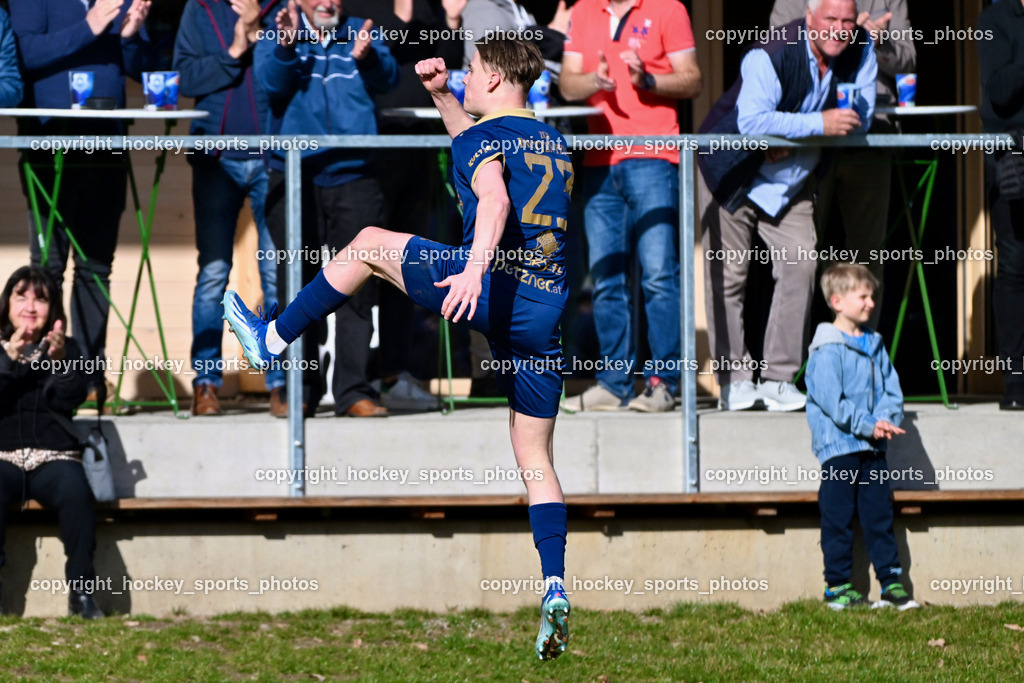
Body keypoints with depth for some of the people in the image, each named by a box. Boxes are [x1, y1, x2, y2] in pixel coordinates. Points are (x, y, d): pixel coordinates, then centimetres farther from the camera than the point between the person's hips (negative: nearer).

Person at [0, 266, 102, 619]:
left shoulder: (66, 349, 15)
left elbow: (70, 400, -1)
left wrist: (60, 362, -18)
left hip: (53, 457, 1)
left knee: (75, 492, -32)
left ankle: (81, 589, -28)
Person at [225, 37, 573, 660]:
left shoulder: (483, 138, 0)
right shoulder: (553, 142, 23)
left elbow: (494, 198, -23)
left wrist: (475, 269, -36)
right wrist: (442, 94, 41)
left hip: (494, 287, -7)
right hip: (548, 309, 7)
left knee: (370, 245, 16)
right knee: (535, 457, 9)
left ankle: (272, 340, 23)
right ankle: (555, 589, -9)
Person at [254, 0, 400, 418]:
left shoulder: (361, 35, 12)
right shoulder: (277, 37, 10)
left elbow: (387, 80, -5)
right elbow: (271, 82, -8)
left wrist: (367, 57, -27)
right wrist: (286, 47, -27)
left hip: (352, 176, 0)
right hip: (293, 176, 0)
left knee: (357, 288, -5)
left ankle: (353, 391, -4)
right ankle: (301, 391, 9)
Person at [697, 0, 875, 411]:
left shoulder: (861, 51, -10)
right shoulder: (770, 57, -28)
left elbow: (860, 119, -9)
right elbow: (751, 122, -37)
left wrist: (794, 139, -21)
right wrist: (819, 124, -41)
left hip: (789, 177, 5)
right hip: (732, 170, -5)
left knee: (801, 264, -8)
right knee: (727, 276, -4)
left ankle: (779, 379, -4)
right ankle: (733, 379, 4)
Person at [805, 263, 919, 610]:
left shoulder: (874, 345, 13)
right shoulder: (827, 350, -9)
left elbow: (891, 389, 12)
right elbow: (830, 399, -16)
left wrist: (886, 419, -8)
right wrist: (866, 425, -19)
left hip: (873, 449, 6)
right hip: (838, 447, -6)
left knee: (880, 515, 8)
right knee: (838, 519, -1)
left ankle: (891, 582, 11)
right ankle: (837, 585, 4)